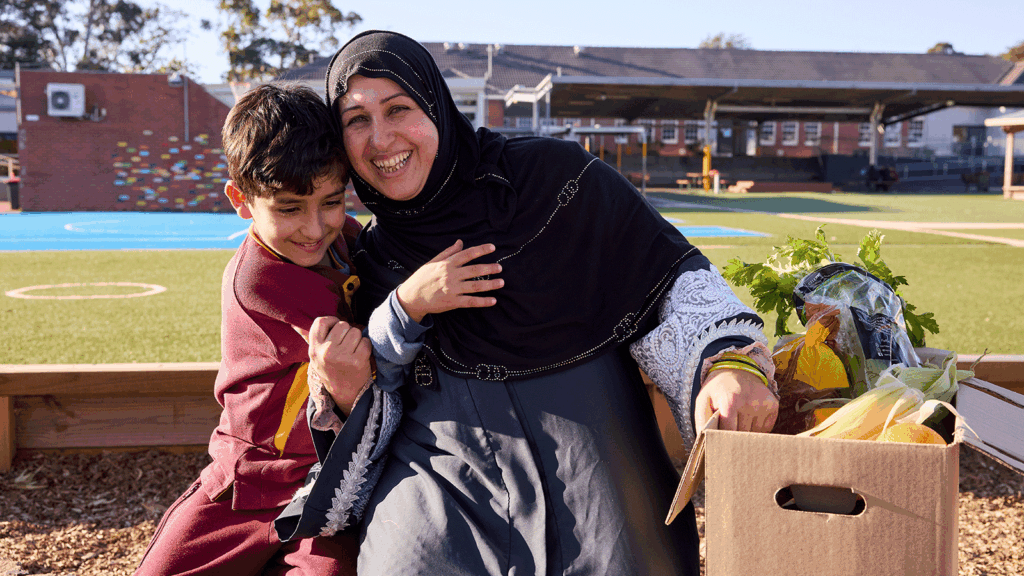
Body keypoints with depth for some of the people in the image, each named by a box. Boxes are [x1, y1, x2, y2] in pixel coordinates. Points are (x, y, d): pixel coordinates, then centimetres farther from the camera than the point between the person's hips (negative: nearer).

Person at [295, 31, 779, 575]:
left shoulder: (551, 176, 0)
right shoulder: (370, 256, 12)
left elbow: (673, 277, 0)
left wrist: (729, 359, -16)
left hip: (584, 444, -2)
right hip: (444, 463, 2)